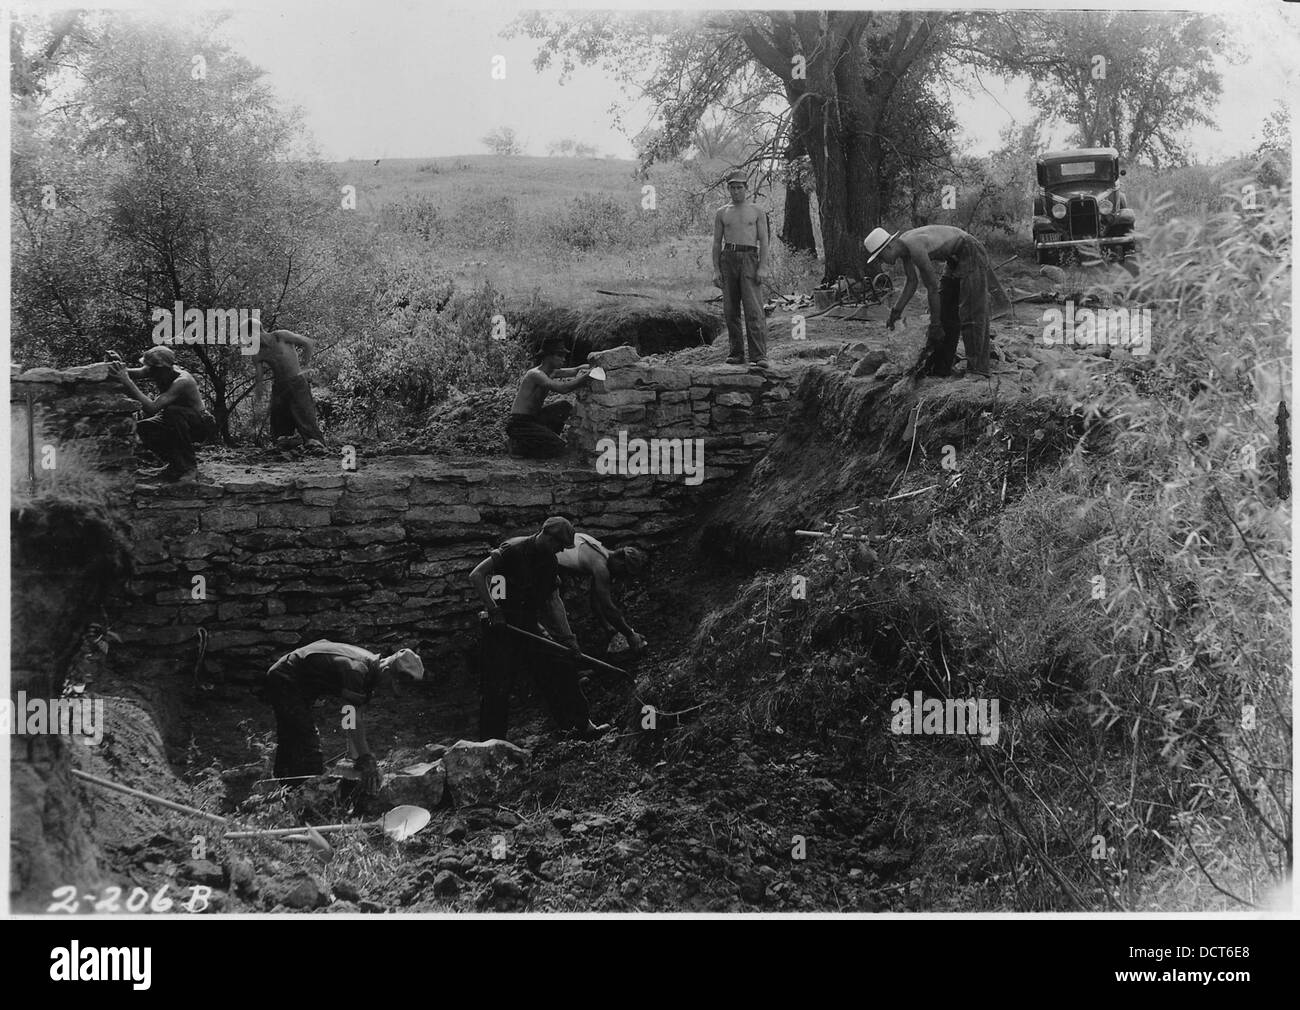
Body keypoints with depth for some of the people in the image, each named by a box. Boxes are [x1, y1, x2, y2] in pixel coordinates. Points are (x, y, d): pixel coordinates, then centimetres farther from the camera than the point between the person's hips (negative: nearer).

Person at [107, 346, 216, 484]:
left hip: (203, 425, -8)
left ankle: (189, 467, -23)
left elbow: (152, 407, -40)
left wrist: (127, 382, -43)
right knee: (142, 428, -11)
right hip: (178, 422, 8)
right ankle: (175, 464, 8)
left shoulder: (181, 382, -32)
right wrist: (119, 364, -34)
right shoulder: (159, 371, -10)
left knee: (172, 412, -36)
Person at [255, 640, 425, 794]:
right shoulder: (356, 671, -32)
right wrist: (367, 761, -38)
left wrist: (359, 759, 2)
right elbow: (353, 720, -35)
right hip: (284, 682, -11)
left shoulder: (371, 664, -2)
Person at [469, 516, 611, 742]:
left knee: (562, 668, 3)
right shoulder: (514, 549, -15)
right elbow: (476, 576, -19)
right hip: (501, 627, -7)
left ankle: (581, 724, 12)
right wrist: (493, 610, -25)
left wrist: (568, 640, 0)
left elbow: (554, 601, 8)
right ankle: (490, 742, 4)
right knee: (496, 688, -6)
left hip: (529, 626, 7)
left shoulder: (549, 562, 8)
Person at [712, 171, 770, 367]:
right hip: (728, 258, 3)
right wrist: (715, 270, 2)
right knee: (730, 310, 1)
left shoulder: (757, 211, 8)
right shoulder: (722, 213, 13)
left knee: (754, 309, -12)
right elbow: (716, 243, 12)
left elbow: (763, 241, 3)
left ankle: (759, 356, -16)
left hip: (749, 259, -3)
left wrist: (763, 267, -8)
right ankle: (736, 353, 8)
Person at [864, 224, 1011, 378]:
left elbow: (933, 287, -24)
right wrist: (896, 311, 1)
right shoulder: (902, 246, -1)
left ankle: (977, 369, -18)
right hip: (956, 259, 10)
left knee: (971, 313, -15)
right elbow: (912, 283, 8)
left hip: (971, 254, -10)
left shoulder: (915, 248, -29)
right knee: (946, 310, 9)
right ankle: (940, 367, 13)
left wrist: (935, 324, -18)